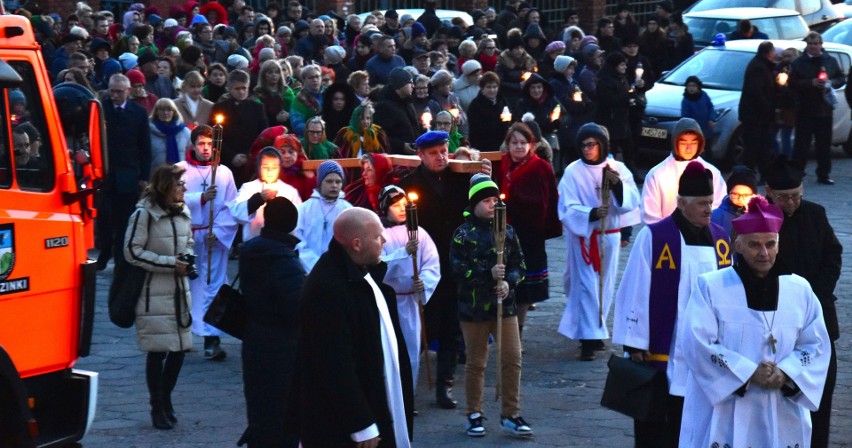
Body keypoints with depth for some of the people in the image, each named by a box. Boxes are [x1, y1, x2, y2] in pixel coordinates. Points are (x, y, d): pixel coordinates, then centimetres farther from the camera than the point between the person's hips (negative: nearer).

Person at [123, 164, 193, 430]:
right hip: (153, 295, -7)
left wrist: (188, 258, 1)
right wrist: (170, 263, -17)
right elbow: (132, 251, -15)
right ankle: (158, 408, 9)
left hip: (179, 292, 7)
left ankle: (165, 399, 27)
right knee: (158, 351, -3)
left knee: (180, 349, 8)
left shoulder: (182, 213, 10)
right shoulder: (144, 214, -12)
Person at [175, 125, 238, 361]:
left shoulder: (224, 172, 8)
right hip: (185, 237, 0)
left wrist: (217, 231, -10)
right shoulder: (181, 170, 5)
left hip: (215, 239, 1)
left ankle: (212, 340, -6)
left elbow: (231, 208, 3)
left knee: (213, 286, -4)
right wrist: (201, 198, -23)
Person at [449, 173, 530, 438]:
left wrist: (509, 282, -12)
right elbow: (458, 268, -13)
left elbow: (519, 264, 8)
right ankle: (474, 415, 20)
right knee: (475, 363, 7)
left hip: (504, 304, 3)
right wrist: (489, 273, -22)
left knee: (512, 359, -1)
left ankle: (510, 414, 9)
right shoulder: (463, 234, -5)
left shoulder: (507, 231, 6)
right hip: (474, 306, -3)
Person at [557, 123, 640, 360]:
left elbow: (632, 201, -5)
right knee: (587, 285, -8)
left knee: (605, 285, 12)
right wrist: (592, 214, -30)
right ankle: (590, 339, -8)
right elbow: (568, 209, -12)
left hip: (609, 234, 3)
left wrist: (618, 185, -24)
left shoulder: (617, 169, 0)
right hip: (582, 236, -3)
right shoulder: (573, 172, -7)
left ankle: (595, 329, 29)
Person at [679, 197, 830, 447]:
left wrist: (786, 373, -11)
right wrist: (749, 373, -16)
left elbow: (817, 344, 8)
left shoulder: (799, 290, 9)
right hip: (724, 415, -3)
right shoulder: (710, 287, -2)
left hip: (781, 418, 3)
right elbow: (698, 344, -10)